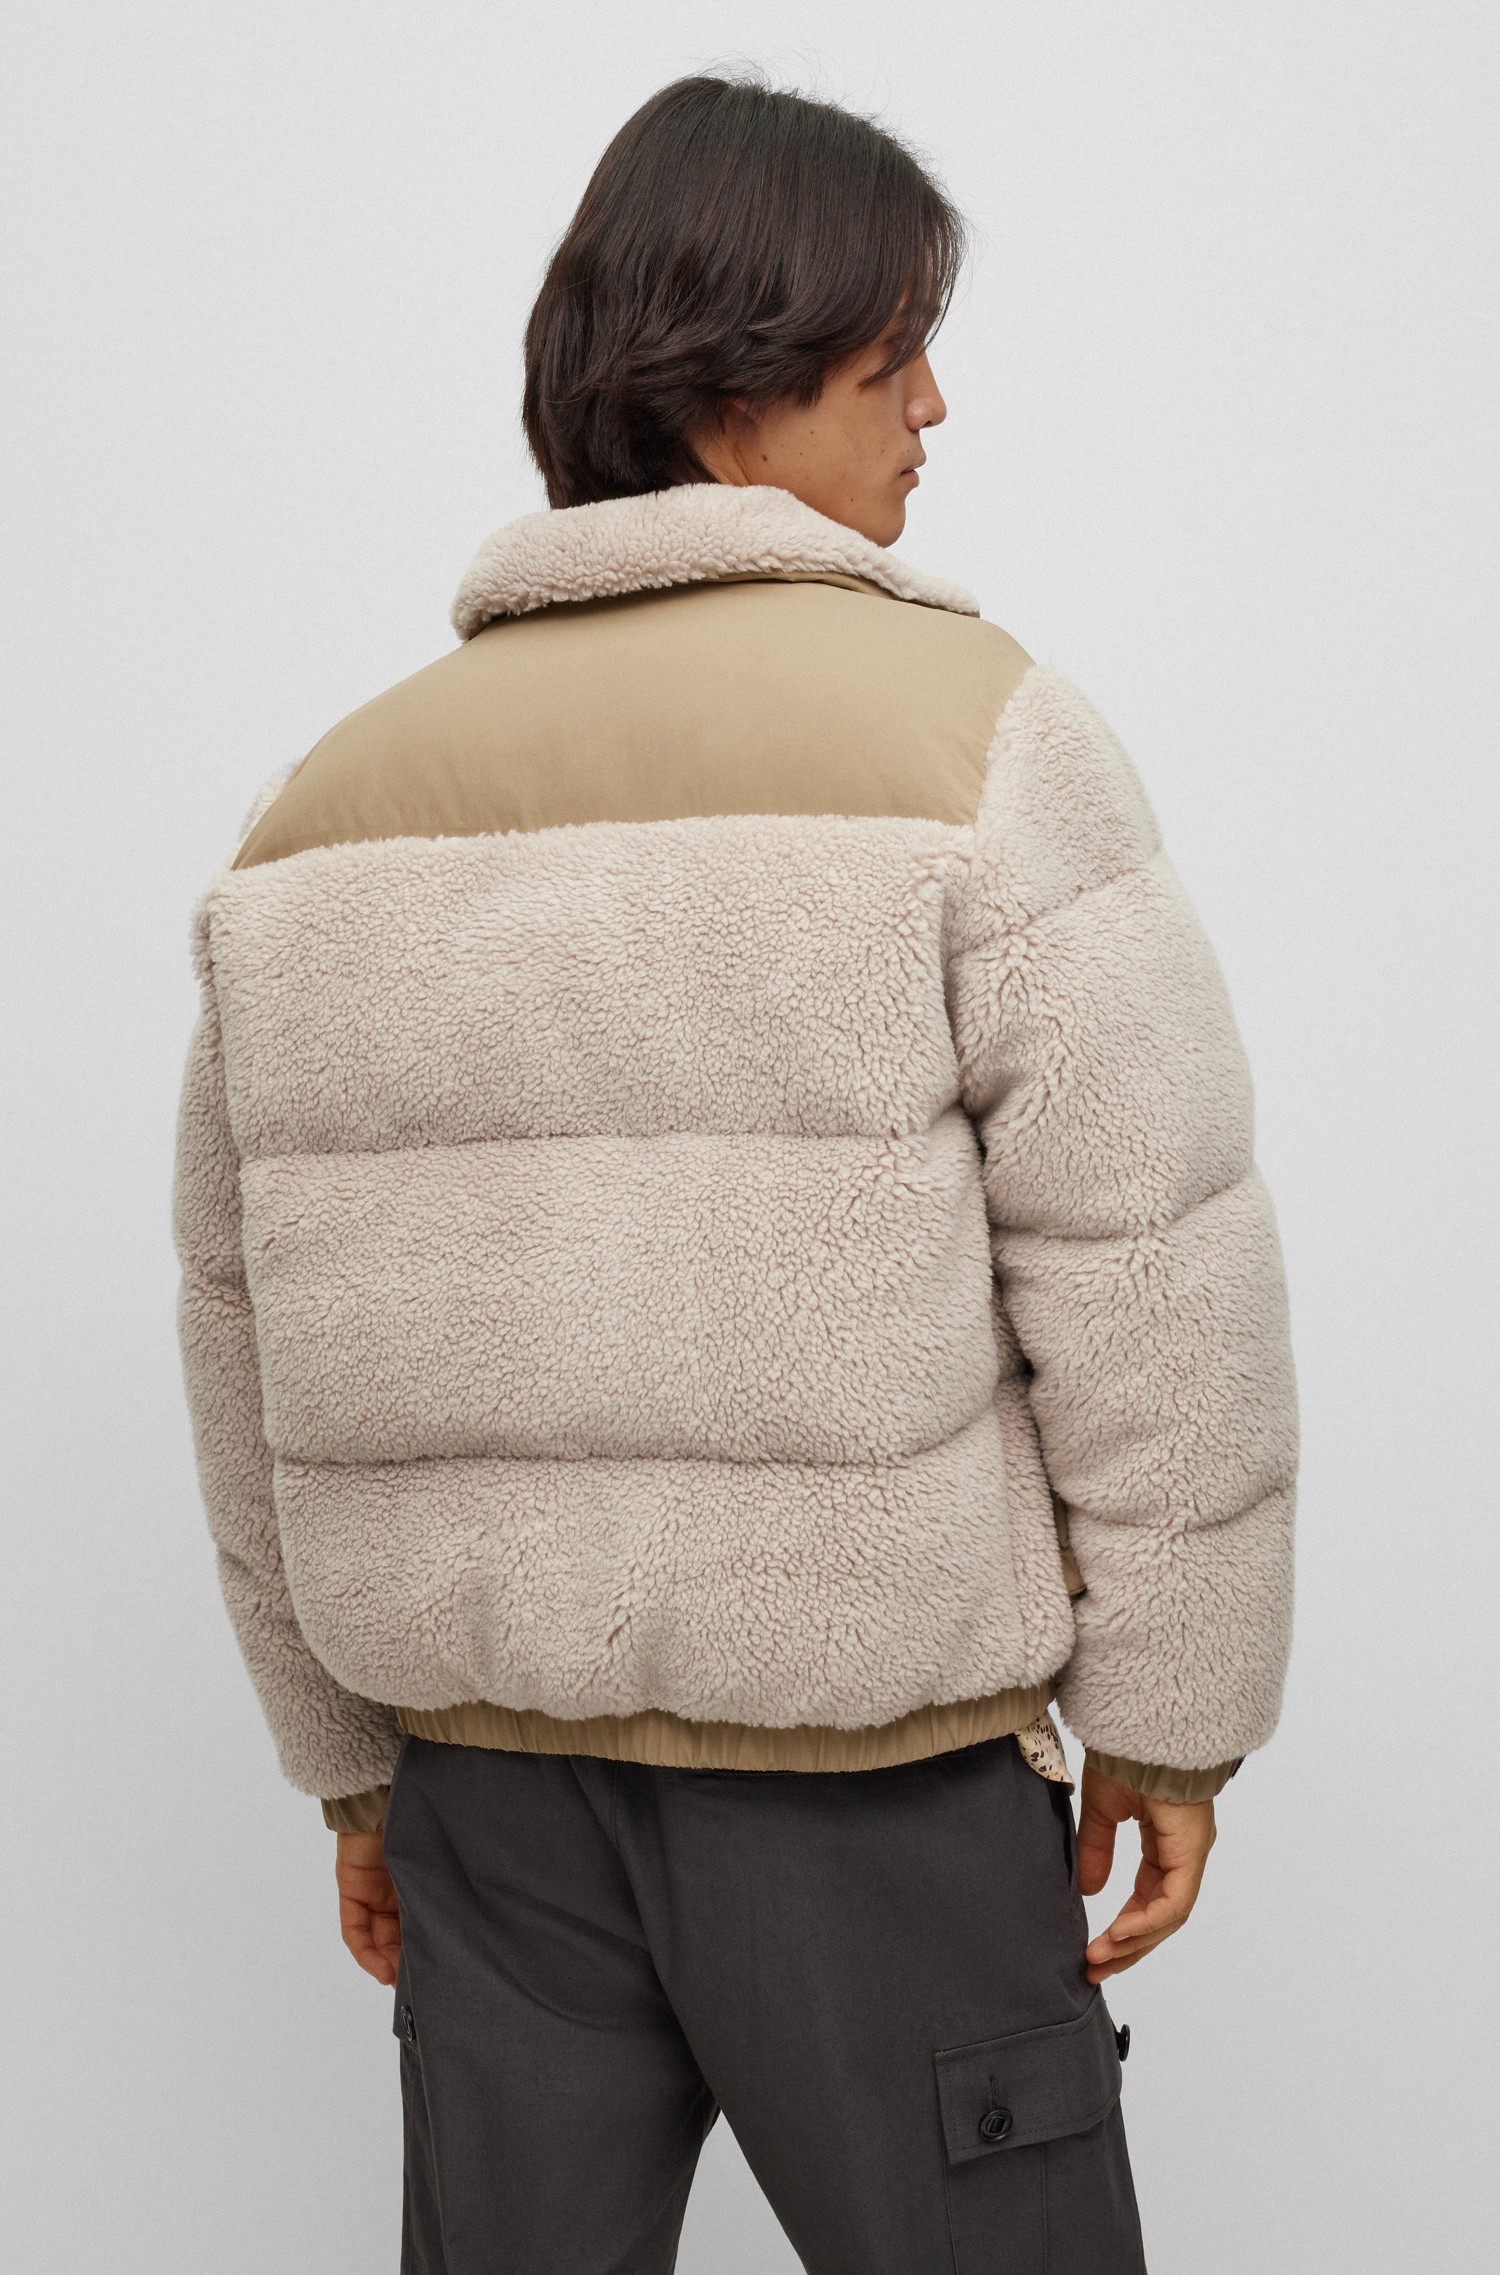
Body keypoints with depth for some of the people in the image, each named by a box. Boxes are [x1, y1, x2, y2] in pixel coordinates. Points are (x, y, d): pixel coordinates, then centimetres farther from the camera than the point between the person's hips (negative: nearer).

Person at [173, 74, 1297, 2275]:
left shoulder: (328, 801, 5)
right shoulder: (970, 729, -12)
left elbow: (247, 1338, 9)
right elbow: (1149, 1279, -14)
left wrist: (348, 1757, 18)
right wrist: (1171, 1721, -2)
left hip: (485, 1756, 5)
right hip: (870, 1766, -5)